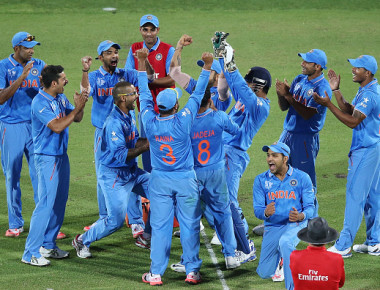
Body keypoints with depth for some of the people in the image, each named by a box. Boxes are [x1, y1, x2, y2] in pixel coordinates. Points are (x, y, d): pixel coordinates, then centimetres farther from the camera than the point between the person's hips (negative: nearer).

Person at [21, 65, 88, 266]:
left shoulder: (61, 98, 7)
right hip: (47, 158, -9)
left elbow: (77, 119, 13)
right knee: (46, 203, -11)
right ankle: (31, 253, -9)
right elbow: (57, 127, -26)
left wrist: (80, 106, -8)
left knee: (59, 202, 13)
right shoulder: (40, 103, -19)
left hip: (61, 155, 9)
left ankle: (48, 245, 24)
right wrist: (77, 108, -22)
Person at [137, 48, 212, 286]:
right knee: (190, 225, 6)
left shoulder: (150, 122, -9)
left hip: (159, 181, 2)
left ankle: (156, 273, 4)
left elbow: (145, 95, 4)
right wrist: (207, 68, 3)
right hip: (185, 179, -2)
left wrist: (142, 65, 14)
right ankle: (192, 270, 8)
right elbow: (197, 95, -6)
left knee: (160, 227, 5)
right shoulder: (183, 121, -16)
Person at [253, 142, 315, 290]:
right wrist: (266, 213, -30)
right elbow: (257, 210, -4)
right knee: (264, 273, 4)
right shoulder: (261, 180, 0)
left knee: (285, 242, -39)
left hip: (295, 224, -3)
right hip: (272, 227, 3)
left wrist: (301, 216, -28)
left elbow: (310, 207, -4)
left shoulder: (302, 178, -4)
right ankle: (280, 254, 39)